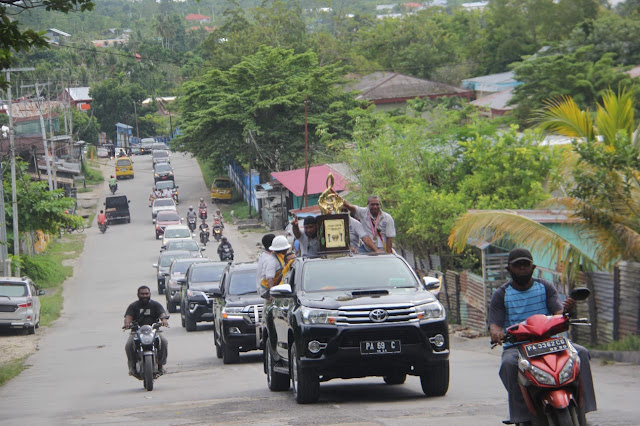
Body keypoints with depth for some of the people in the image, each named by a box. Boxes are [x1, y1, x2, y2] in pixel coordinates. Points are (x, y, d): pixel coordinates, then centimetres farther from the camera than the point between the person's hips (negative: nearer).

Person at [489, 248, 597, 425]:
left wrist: (565, 310, -30)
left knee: (581, 353, -24)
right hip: (515, 346, -2)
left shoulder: (546, 287, 10)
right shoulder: (501, 294, 7)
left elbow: (557, 313, -4)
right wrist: (496, 332, -29)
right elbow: (495, 323, -3)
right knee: (509, 364, -37)